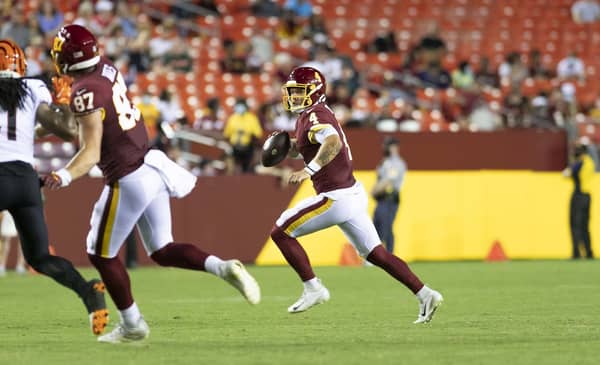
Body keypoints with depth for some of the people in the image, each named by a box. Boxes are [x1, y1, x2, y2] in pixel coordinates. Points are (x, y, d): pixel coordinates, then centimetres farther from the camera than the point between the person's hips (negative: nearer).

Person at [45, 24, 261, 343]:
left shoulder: (85, 93, -19)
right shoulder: (107, 69, 4)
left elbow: (92, 152, -22)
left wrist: (64, 176, -35)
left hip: (128, 181, -8)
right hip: (151, 168, 8)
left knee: (101, 254, 10)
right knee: (163, 251, 15)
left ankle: (132, 325, 18)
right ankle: (223, 268, -7)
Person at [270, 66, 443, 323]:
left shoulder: (315, 116, -14)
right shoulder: (306, 116, 16)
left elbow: (333, 142, -35)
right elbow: (298, 148, 33)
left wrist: (309, 170, -39)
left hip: (336, 198, -10)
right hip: (352, 193, 10)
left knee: (280, 232, -2)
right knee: (375, 254, 13)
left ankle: (313, 288, 0)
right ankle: (425, 295, 9)